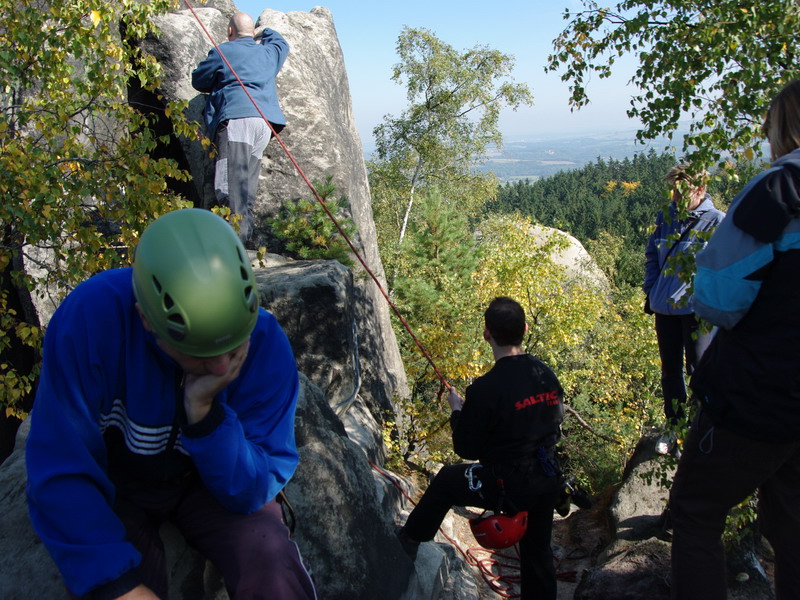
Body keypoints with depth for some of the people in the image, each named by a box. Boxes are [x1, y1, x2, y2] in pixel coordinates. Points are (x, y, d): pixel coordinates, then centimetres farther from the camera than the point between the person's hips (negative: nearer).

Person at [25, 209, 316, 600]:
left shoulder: (265, 343, -25)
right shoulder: (89, 318, -29)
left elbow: (251, 493, -20)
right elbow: (59, 472, -22)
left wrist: (203, 411, -36)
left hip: (211, 479, 0)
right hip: (113, 484, 0)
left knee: (273, 567, -25)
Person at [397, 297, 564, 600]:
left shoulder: (486, 389, -24)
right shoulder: (547, 374, -5)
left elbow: (467, 449, -13)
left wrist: (457, 410, 4)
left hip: (508, 484, -5)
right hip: (547, 481, 6)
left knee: (445, 480, 19)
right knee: (538, 553, 24)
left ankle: (411, 540, 37)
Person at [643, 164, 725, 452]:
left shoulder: (716, 221, -8)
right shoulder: (665, 218, 8)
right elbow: (651, 256, 15)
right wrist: (651, 291, 6)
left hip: (696, 309, -5)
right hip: (665, 307, 5)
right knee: (670, 370, 15)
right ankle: (673, 427, 30)